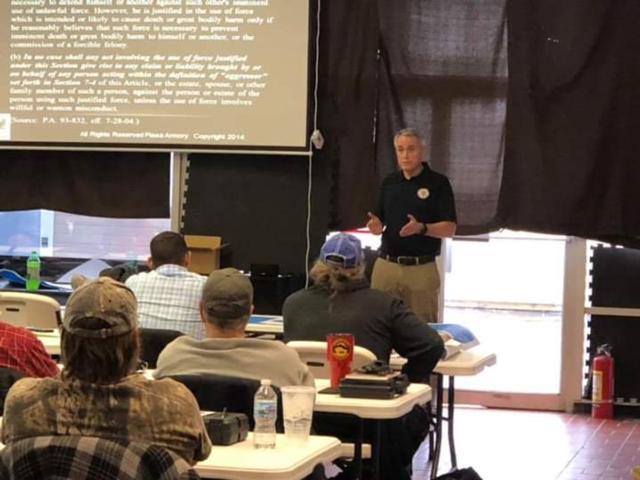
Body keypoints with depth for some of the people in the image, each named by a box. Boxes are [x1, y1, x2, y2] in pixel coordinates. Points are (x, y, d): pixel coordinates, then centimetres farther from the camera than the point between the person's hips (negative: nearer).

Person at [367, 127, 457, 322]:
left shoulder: (438, 183, -3)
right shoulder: (389, 182, 12)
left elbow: (449, 229, -6)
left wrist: (421, 228, -23)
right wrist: (376, 226, -6)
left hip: (422, 268, -4)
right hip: (386, 265, 4)